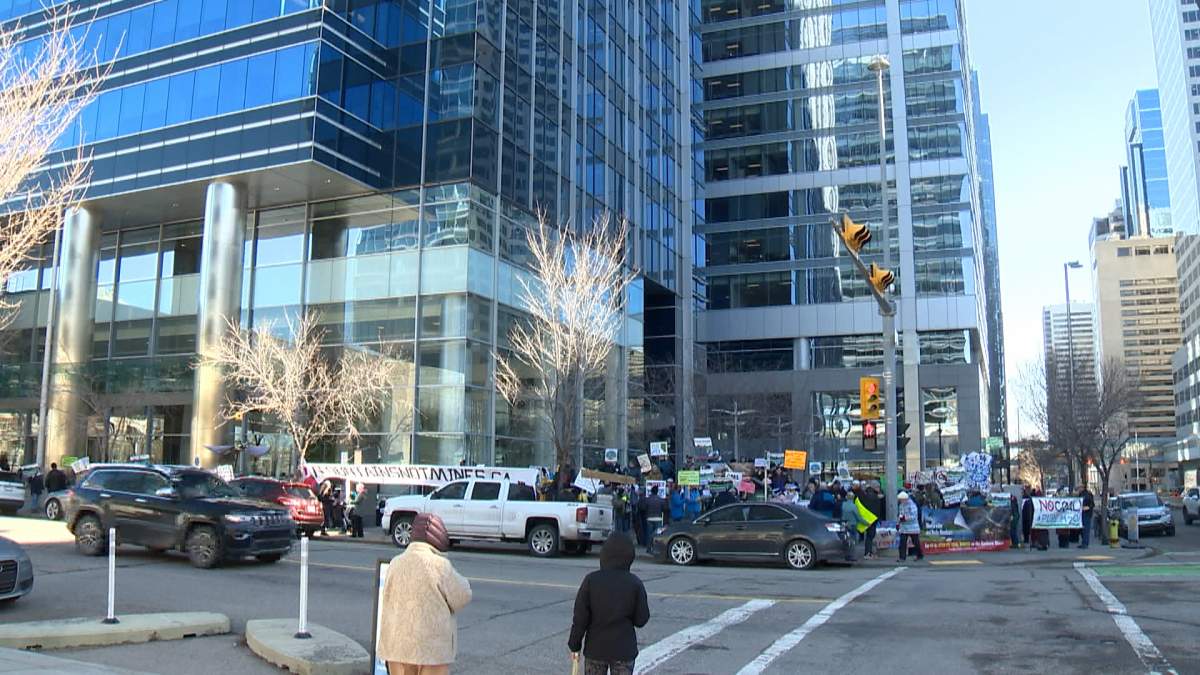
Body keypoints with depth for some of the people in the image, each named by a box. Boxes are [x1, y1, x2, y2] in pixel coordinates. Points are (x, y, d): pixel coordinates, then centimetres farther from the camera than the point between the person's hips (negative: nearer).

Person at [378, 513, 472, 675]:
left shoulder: (395, 563, 0)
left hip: (398, 646, 5)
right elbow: (462, 597, -8)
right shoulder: (439, 564, -15)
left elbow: (388, 600, 6)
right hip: (432, 648, -5)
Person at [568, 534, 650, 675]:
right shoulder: (635, 583, -9)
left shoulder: (591, 580, -10)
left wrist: (575, 646, 2)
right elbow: (641, 619, -5)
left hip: (595, 648, 0)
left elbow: (580, 618, -7)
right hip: (624, 650, 0)